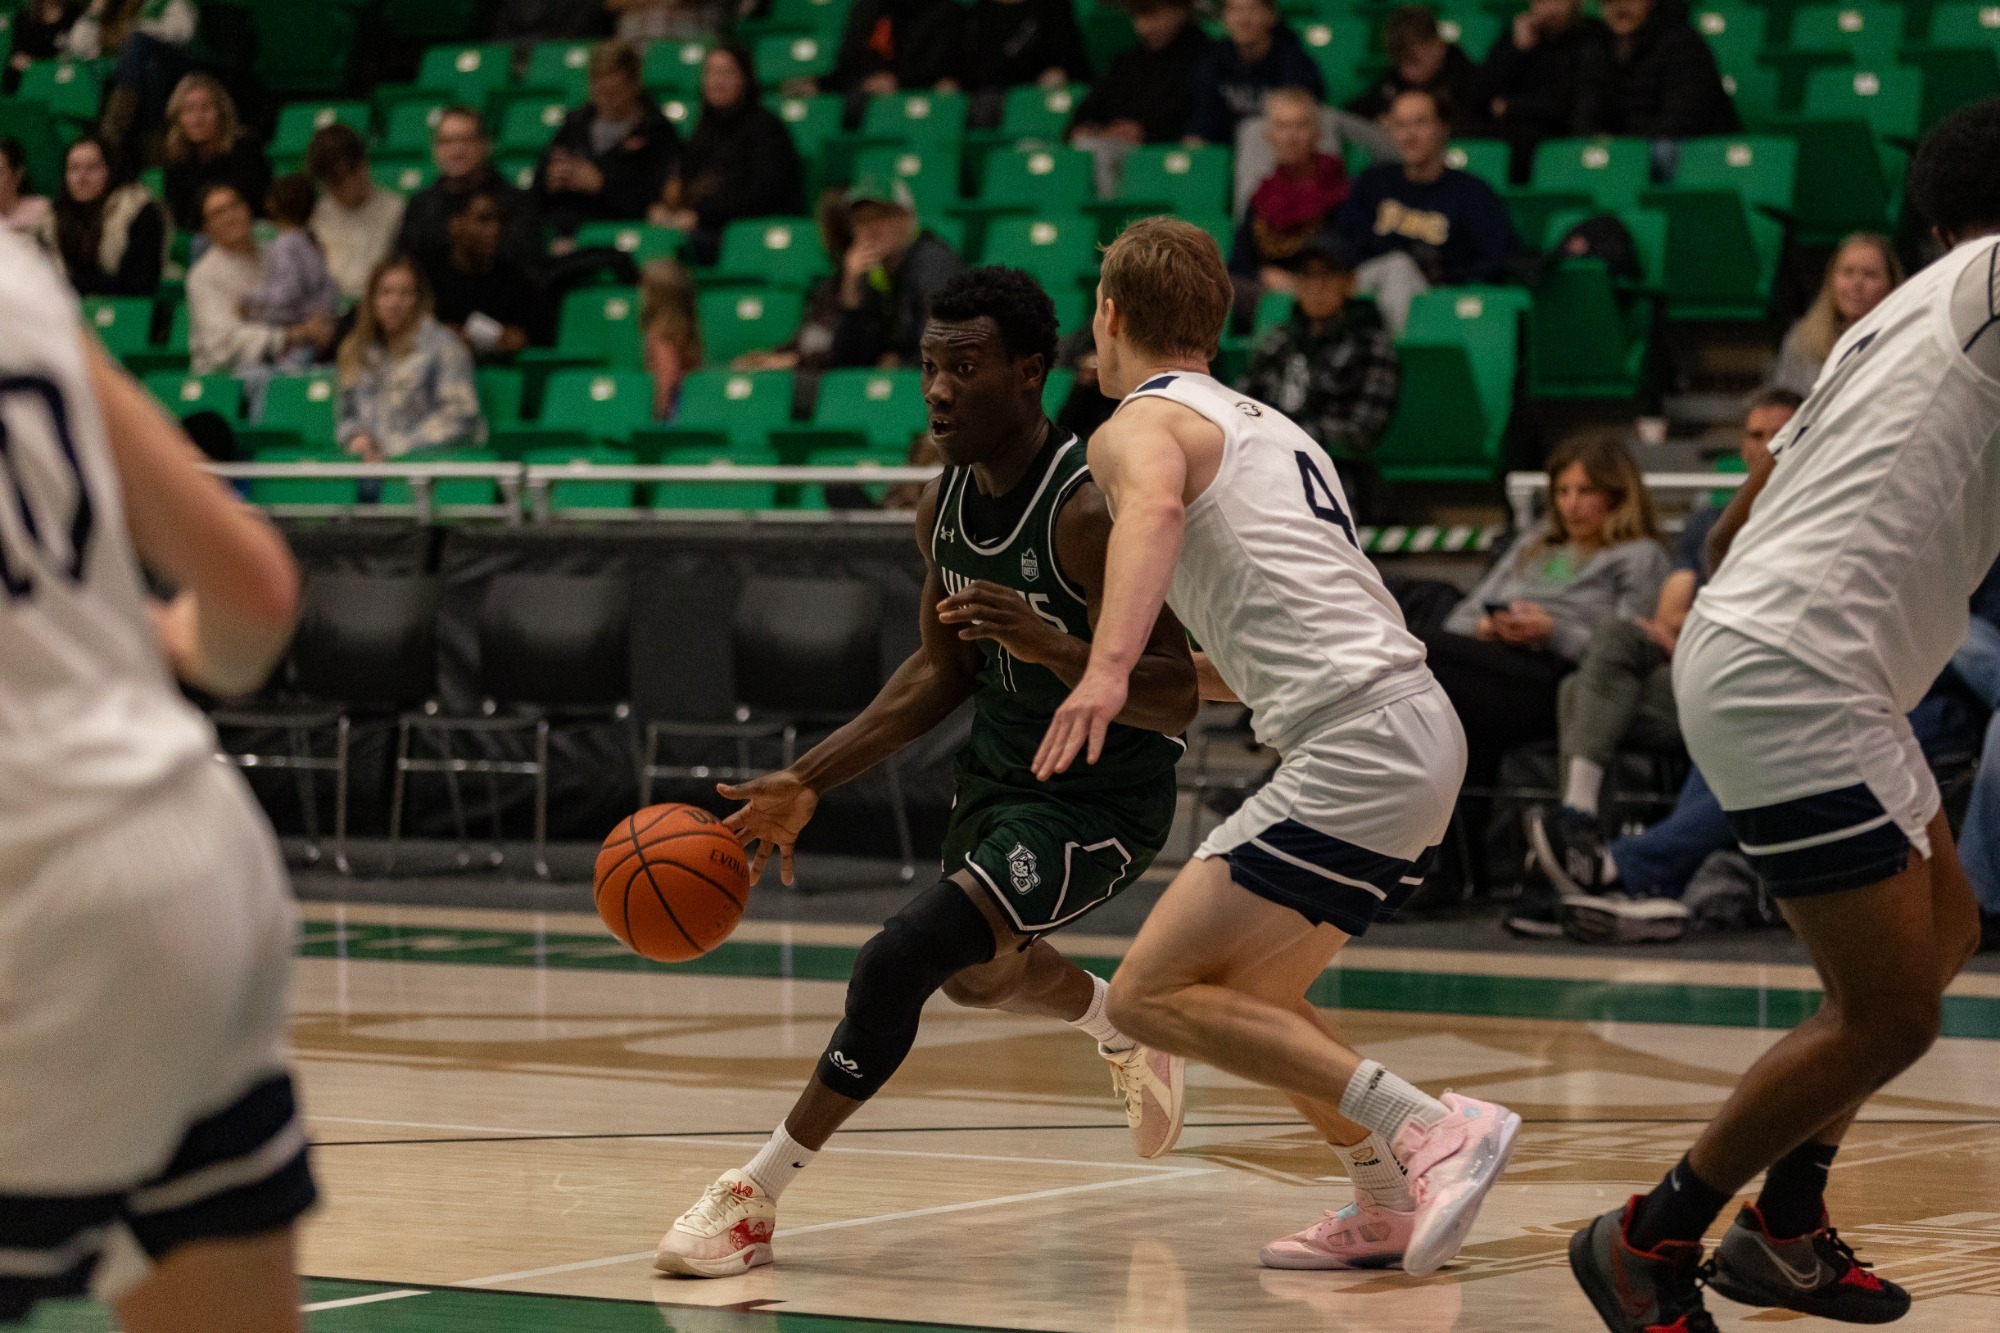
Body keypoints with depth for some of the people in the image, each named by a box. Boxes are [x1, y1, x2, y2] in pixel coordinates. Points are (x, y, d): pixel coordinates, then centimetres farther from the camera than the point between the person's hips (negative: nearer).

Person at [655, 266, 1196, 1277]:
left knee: (904, 956, -24)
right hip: (1000, 768, 9)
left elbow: (1176, 701, -27)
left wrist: (1053, 647, -44)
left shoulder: (1092, 512, -28)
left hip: (1102, 796, -9)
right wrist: (809, 783, 3)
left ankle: (758, 1195, -14)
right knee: (975, 973, 31)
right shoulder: (944, 503, -4)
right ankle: (1123, 1025, 63)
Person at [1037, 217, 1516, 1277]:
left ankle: (1430, 1130, -16)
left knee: (1150, 996, -9)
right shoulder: (1268, 427, 27)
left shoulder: (1139, 425, 1)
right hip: (1421, 728, 9)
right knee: (1242, 990, 23)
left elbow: (1156, 507, -26)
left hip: (1354, 746, -9)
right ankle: (1391, 1208, 20)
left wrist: (1108, 667, -40)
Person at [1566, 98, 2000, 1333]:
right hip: (1791, 680, -10)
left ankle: (1782, 1228, 27)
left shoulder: (1894, 324, 22)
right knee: (1890, 1016, -9)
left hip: (1763, 660, 10)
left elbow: (1730, 531, 27)